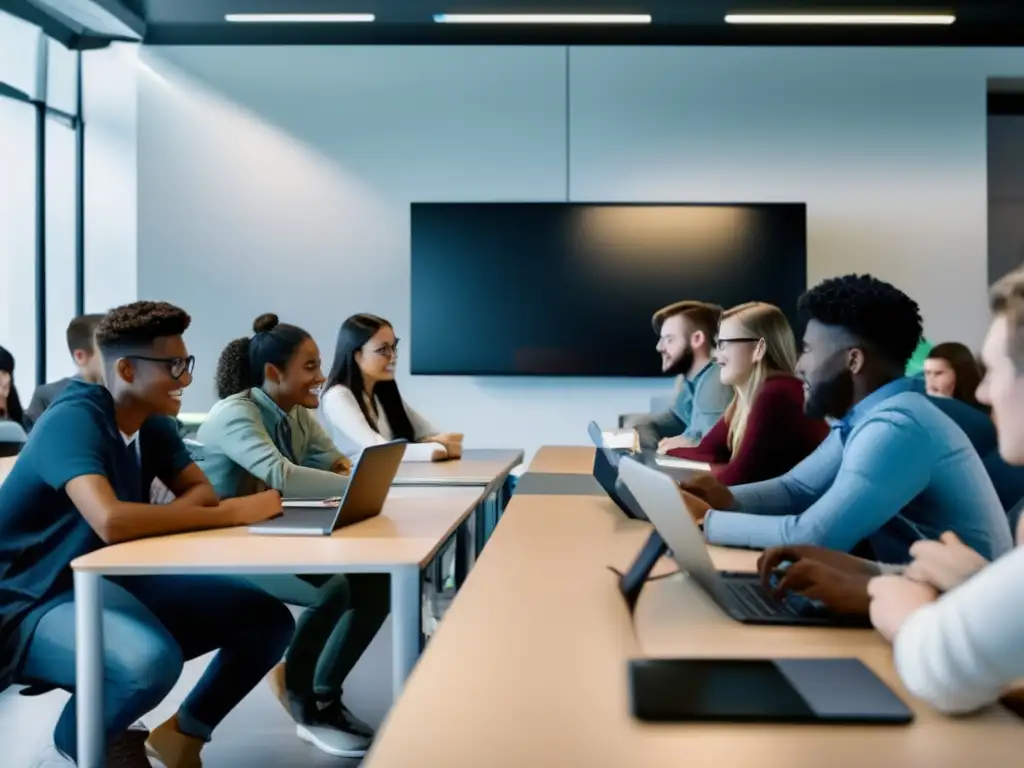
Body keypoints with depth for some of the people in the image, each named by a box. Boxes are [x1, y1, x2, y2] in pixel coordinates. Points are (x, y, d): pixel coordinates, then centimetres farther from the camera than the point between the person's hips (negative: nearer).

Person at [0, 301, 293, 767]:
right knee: (154, 660, -38)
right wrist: (234, 514, -30)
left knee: (268, 620, -5)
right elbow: (111, 521, -37)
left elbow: (202, 492, 0)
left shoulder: (153, 423, 4)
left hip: (112, 581, 8)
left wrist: (152, 524, -22)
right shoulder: (73, 420, -22)